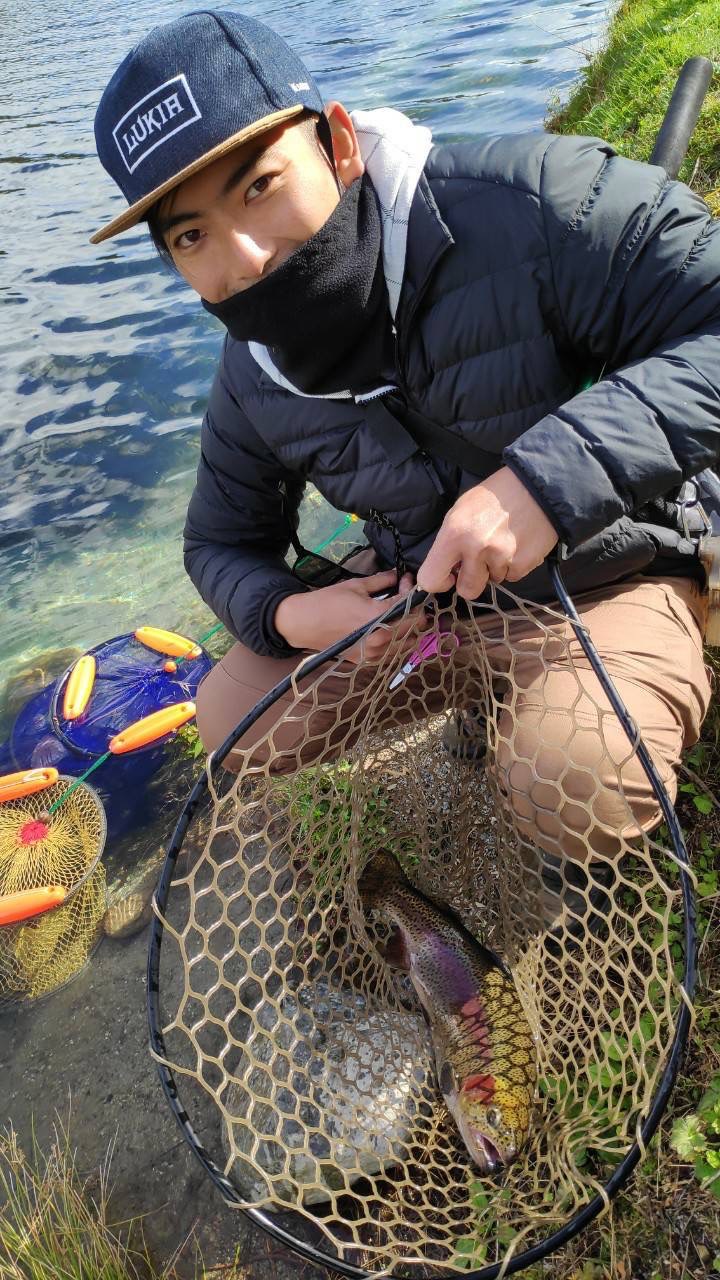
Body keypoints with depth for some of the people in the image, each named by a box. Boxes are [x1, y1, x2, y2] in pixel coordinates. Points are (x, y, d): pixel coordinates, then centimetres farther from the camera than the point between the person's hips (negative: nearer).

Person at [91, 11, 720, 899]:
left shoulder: (526, 204, -25)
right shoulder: (251, 387, -6)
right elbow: (222, 543, 7)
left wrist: (554, 471, -41)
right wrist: (287, 615, -16)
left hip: (609, 571, -5)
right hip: (410, 587, 6)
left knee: (581, 794, -31)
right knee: (233, 723, -2)